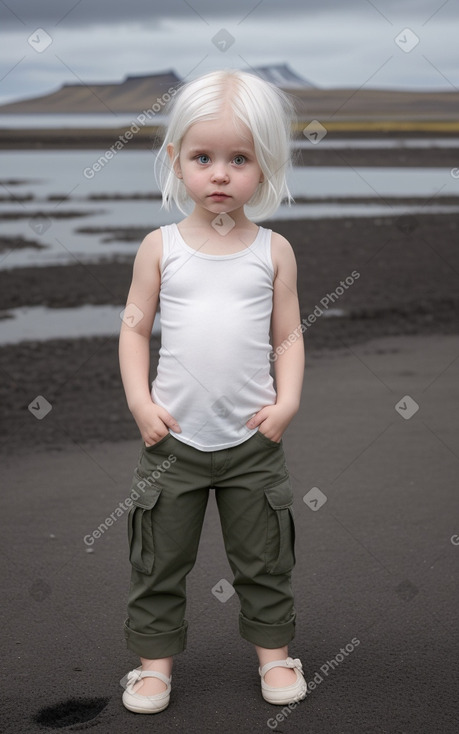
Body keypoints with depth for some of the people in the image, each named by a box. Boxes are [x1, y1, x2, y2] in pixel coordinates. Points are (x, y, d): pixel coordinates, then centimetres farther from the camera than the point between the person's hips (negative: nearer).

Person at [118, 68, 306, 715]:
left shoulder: (274, 251, 0)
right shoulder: (161, 246, -1)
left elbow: (288, 336, 4)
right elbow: (135, 328, 1)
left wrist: (287, 402, -8)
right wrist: (139, 401, -8)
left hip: (254, 442, 0)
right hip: (173, 438, 0)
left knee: (264, 557, 14)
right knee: (160, 558, 10)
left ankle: (273, 650, 33)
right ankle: (156, 657, 26)